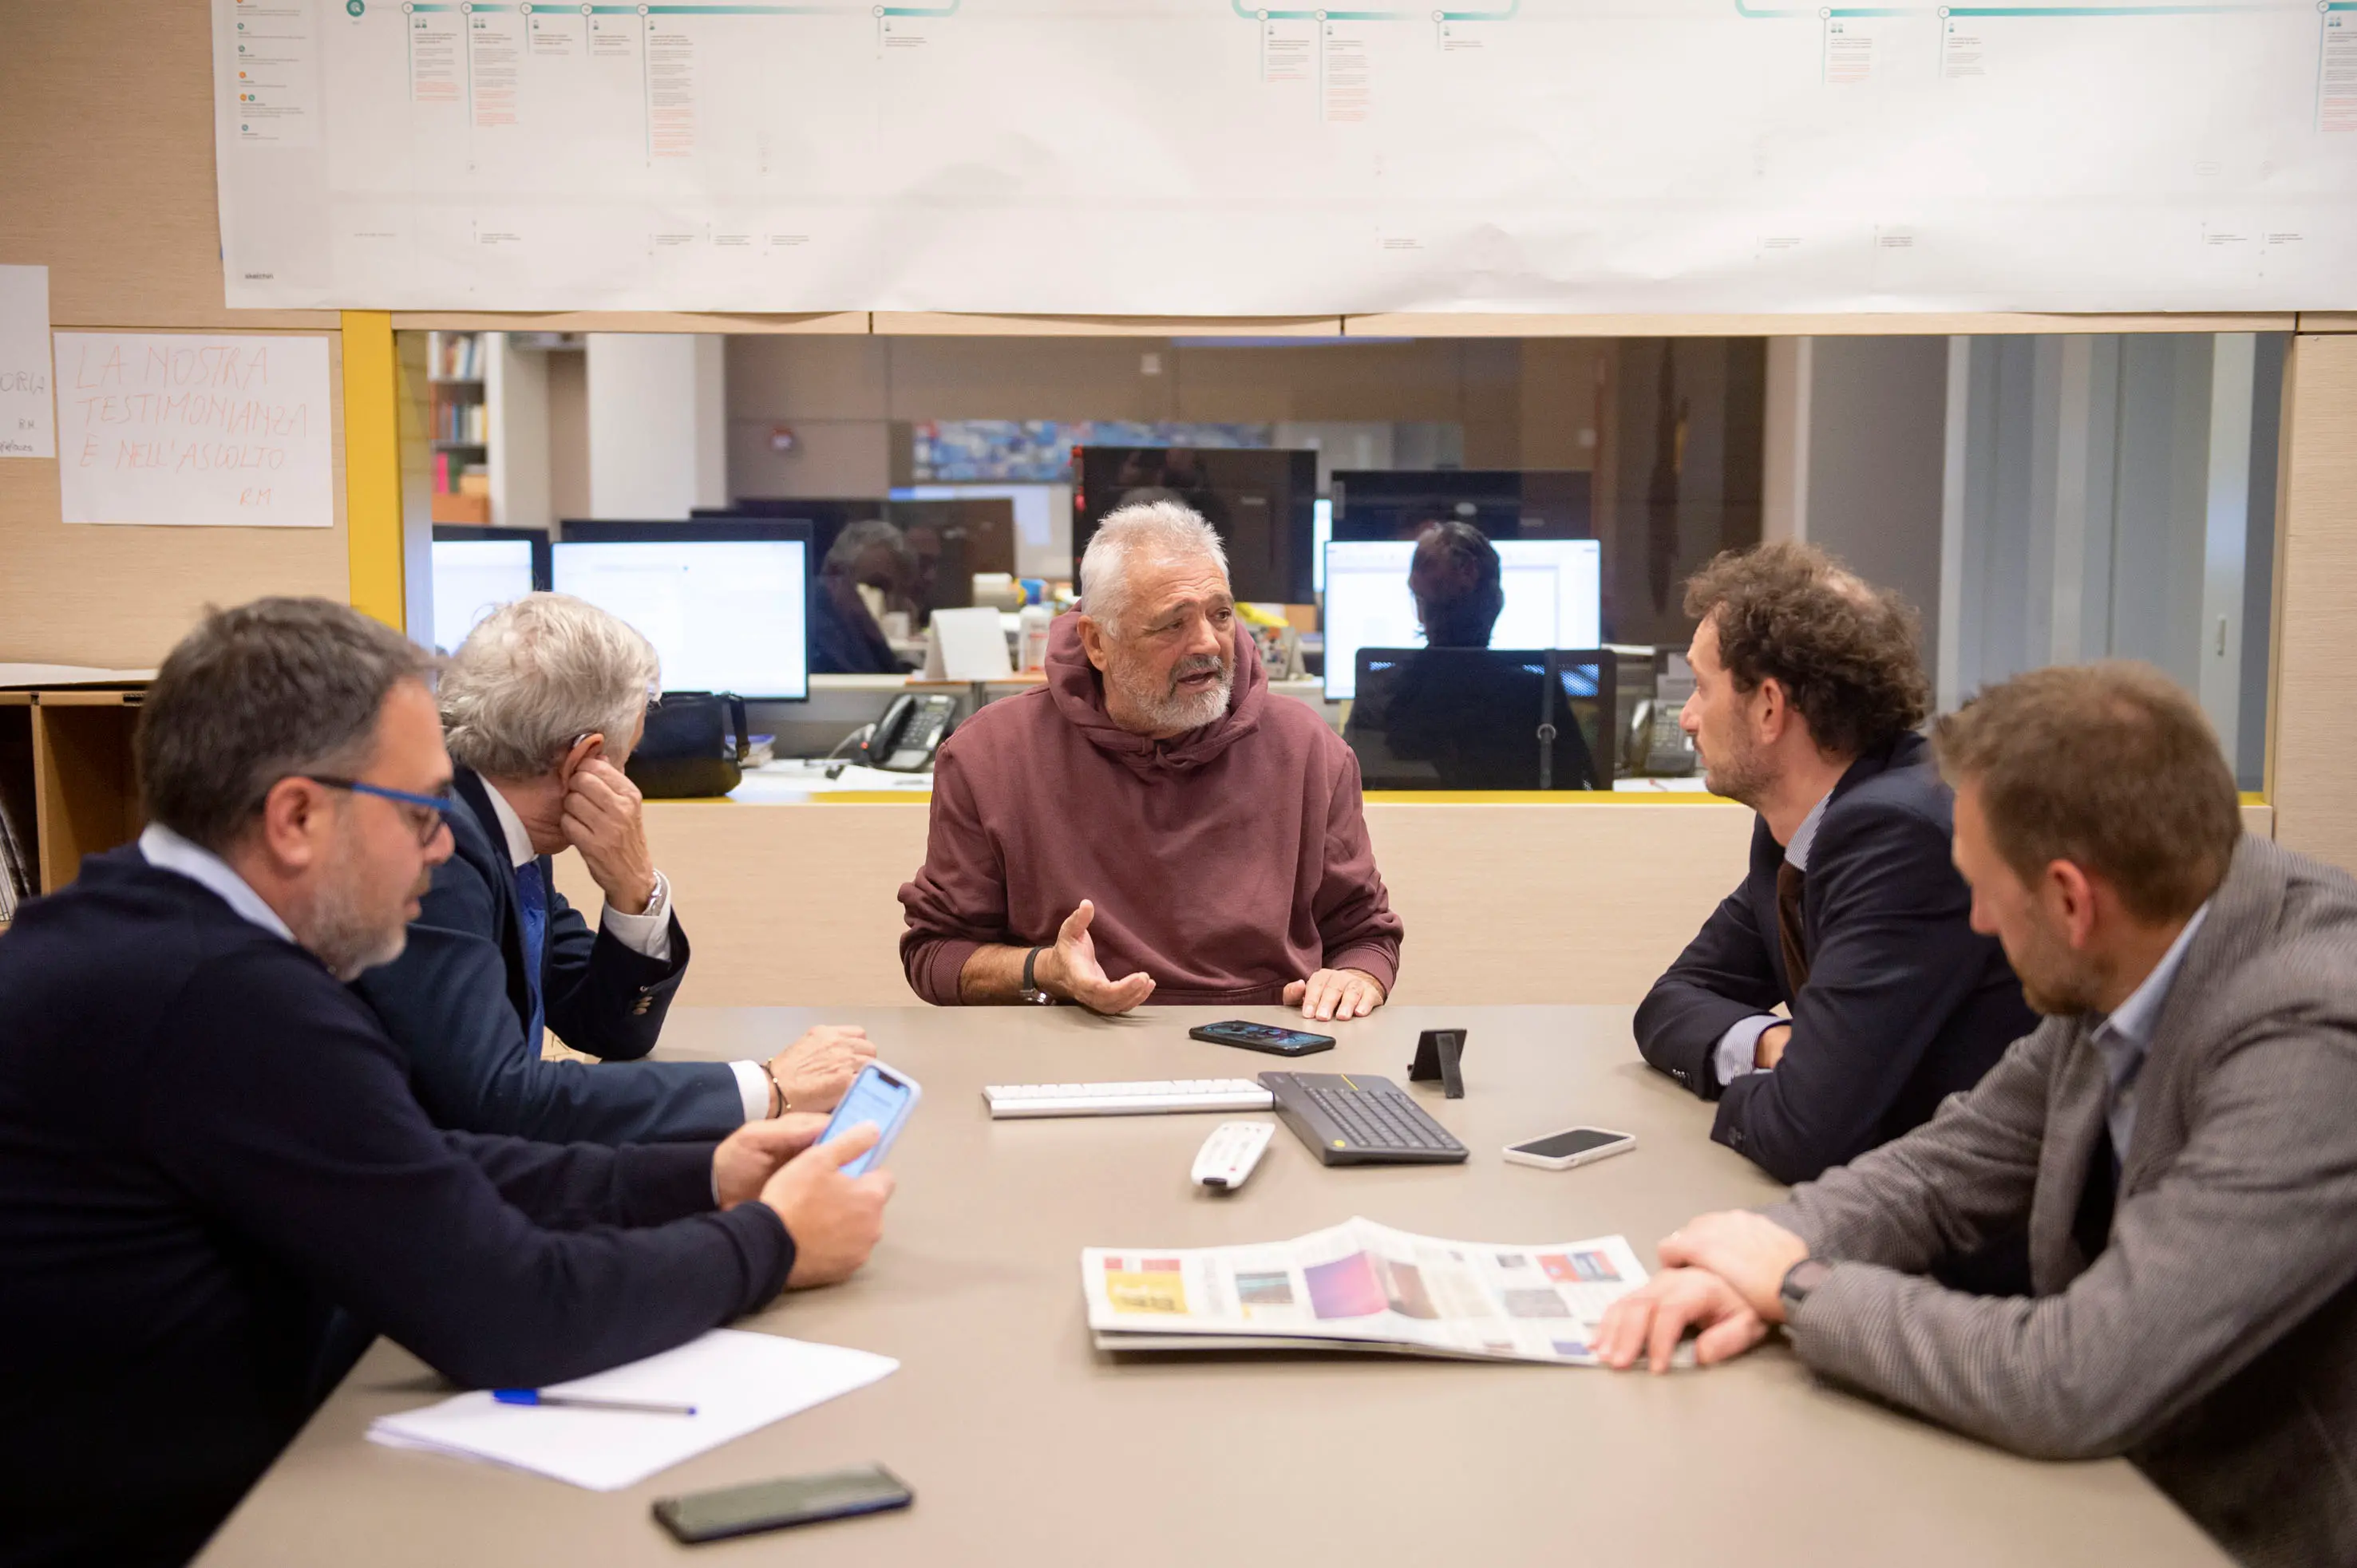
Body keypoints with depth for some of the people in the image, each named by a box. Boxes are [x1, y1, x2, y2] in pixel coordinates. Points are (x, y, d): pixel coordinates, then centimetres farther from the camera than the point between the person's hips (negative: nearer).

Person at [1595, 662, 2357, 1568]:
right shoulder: (2118, 975, -4)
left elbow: (2075, 1384, -31)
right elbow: (1946, 1169, 6)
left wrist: (1802, 1286, -17)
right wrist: (1770, 1258, -12)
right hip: (2123, 1491, 6)